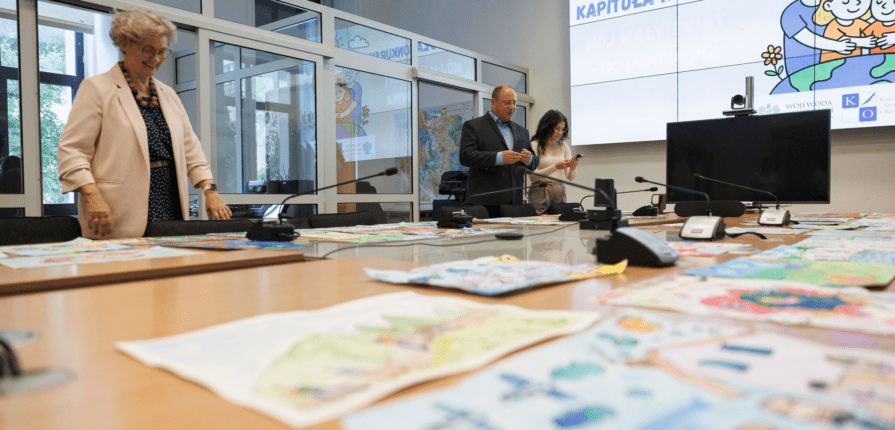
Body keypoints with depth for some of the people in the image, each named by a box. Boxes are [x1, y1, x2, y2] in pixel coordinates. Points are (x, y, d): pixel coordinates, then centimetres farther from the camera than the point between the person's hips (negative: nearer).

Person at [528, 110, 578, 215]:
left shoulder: (564, 146, 12)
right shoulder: (535, 145, -4)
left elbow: (570, 177, 9)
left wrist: (572, 169, -13)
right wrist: (555, 167, -21)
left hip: (559, 192, 5)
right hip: (540, 192, -4)